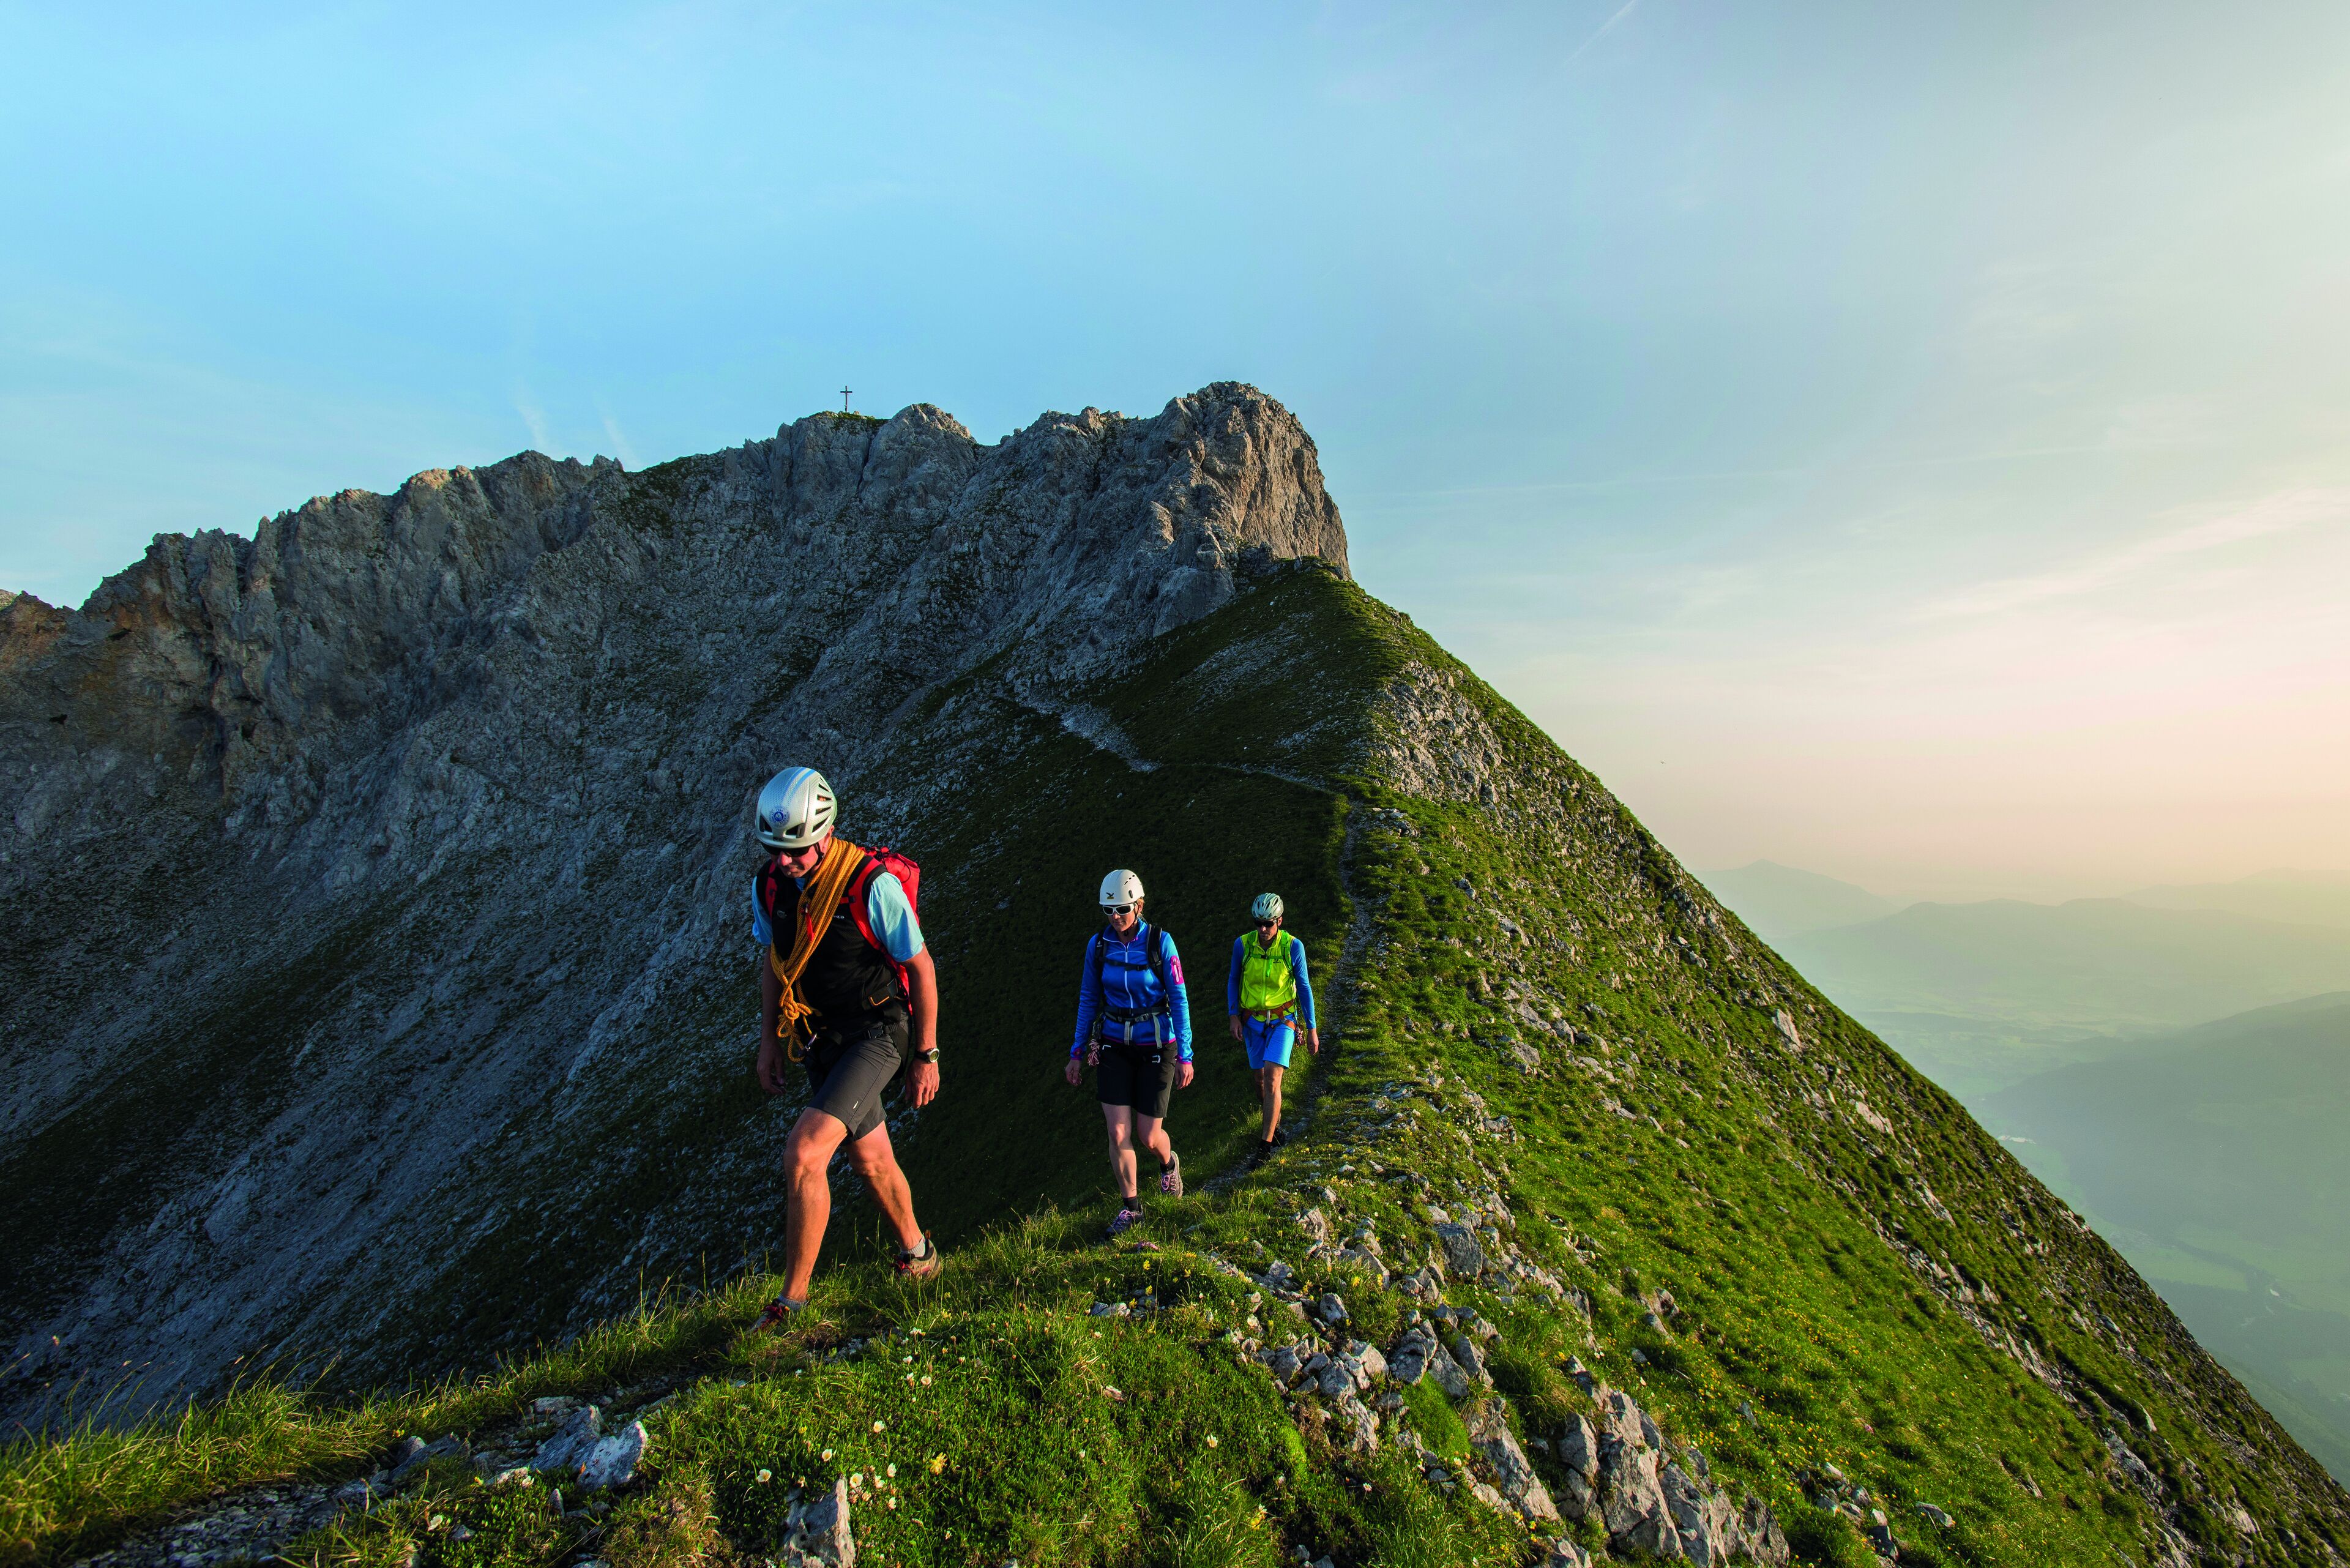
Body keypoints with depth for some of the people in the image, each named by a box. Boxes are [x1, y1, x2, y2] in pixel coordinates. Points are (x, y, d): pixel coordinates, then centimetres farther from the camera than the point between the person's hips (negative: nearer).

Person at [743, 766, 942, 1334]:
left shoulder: (872, 884, -24)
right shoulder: (768, 885, -5)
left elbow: (921, 969, -15)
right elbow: (774, 963, 12)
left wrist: (927, 1057, -9)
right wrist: (769, 1042, 11)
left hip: (876, 1035, -6)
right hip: (820, 1041, 6)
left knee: (803, 1153, -19)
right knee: (871, 1160, 18)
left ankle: (792, 1300, -2)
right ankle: (916, 1251, 43)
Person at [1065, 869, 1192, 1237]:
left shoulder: (1160, 942, -15)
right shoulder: (1098, 944, -6)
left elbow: (1179, 1000, -12)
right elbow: (1088, 999, 4)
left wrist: (1185, 1055, -15)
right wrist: (1077, 1053, 4)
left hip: (1156, 1046, -2)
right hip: (1114, 1045, 2)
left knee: (1148, 1136, 3)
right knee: (1118, 1133, -4)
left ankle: (1169, 1163, 40)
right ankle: (1131, 1207, 18)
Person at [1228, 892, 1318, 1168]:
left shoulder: (1293, 947, -15)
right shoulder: (1242, 944, -10)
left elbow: (1304, 987, -5)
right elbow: (1234, 979, 5)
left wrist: (1312, 1029, -3)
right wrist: (1233, 1016, -2)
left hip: (1283, 1020, -3)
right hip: (1252, 1019, 3)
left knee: (1272, 1075, -16)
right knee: (1260, 1077, 11)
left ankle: (1265, 1143, -7)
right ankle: (1273, 1121, 37)